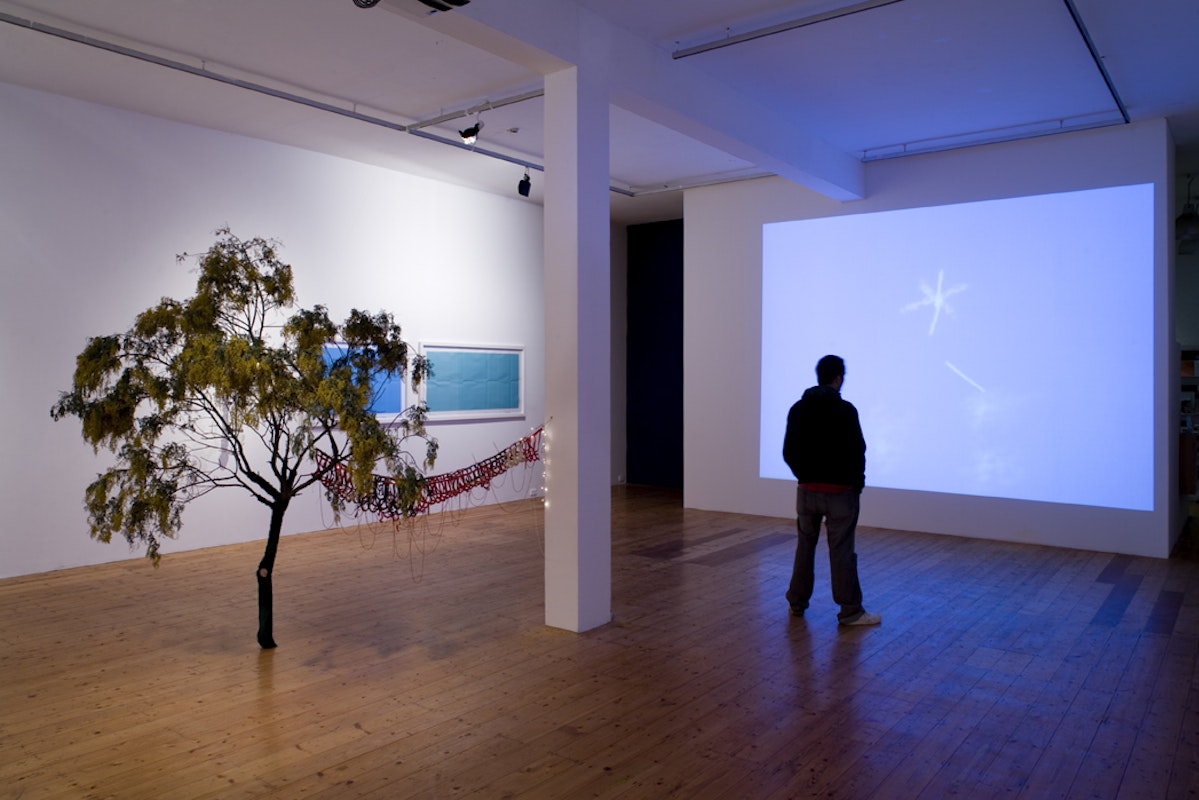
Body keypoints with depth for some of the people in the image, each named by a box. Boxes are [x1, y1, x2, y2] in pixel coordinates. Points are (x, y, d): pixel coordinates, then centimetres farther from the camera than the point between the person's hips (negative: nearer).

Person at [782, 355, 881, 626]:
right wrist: (858, 482, 3)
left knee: (805, 546, 15)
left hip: (807, 489, 5)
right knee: (841, 551, 0)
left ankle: (797, 602, 22)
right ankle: (850, 611, 7)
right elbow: (857, 452, -12)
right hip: (839, 491, -5)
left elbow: (788, 452, 5)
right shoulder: (845, 410, -13)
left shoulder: (798, 409, 3)